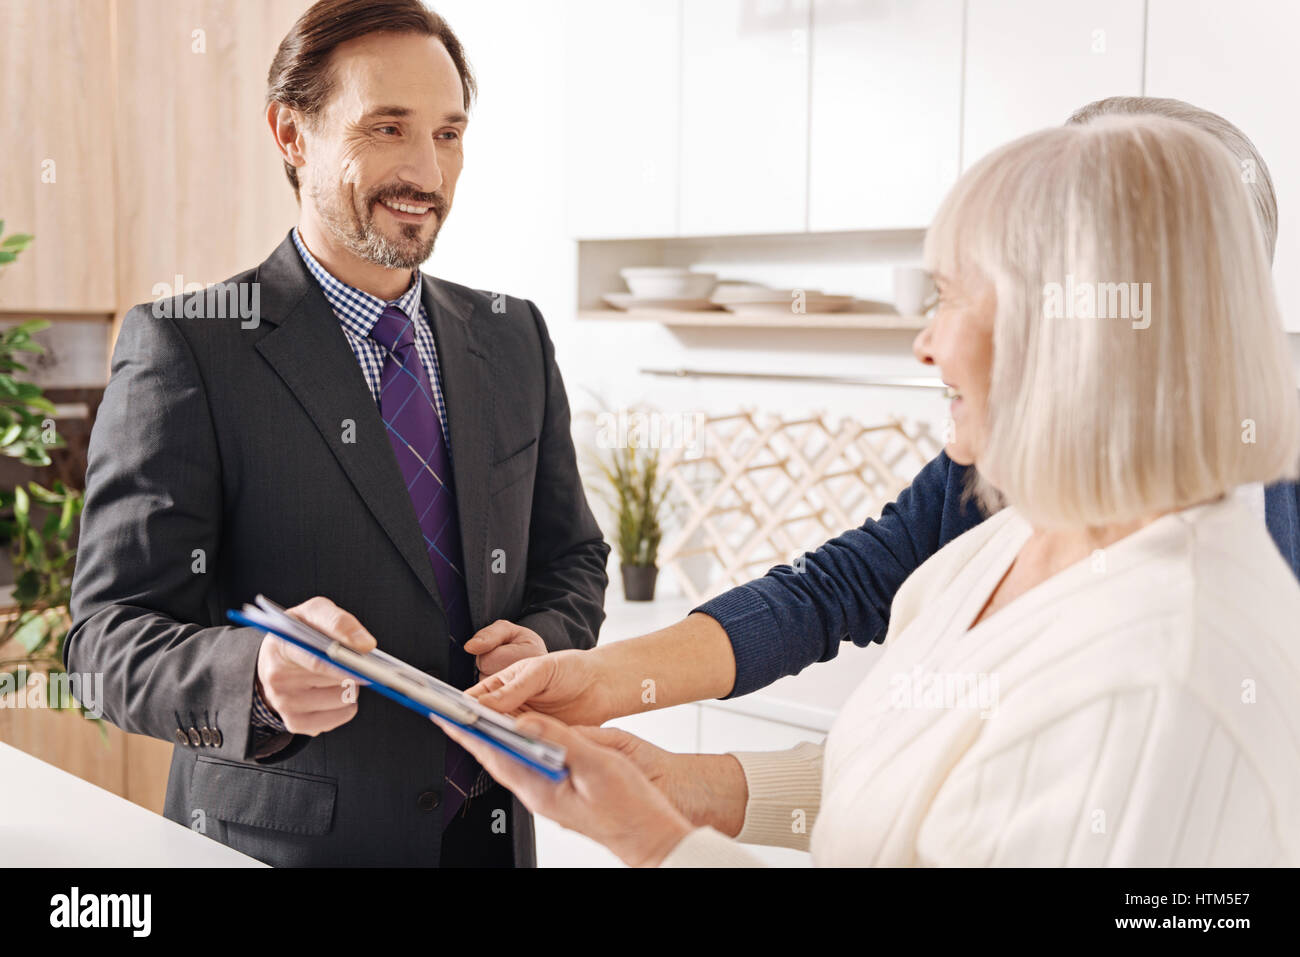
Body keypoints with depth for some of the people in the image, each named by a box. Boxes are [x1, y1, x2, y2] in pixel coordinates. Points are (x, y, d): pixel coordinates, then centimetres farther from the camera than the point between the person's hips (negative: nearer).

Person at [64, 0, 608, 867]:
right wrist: (258, 676, -36)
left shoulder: (515, 338, 3)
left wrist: (545, 642, -12)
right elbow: (112, 637, -16)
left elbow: (571, 559, 9)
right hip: (277, 839, -4)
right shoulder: (186, 347, -13)